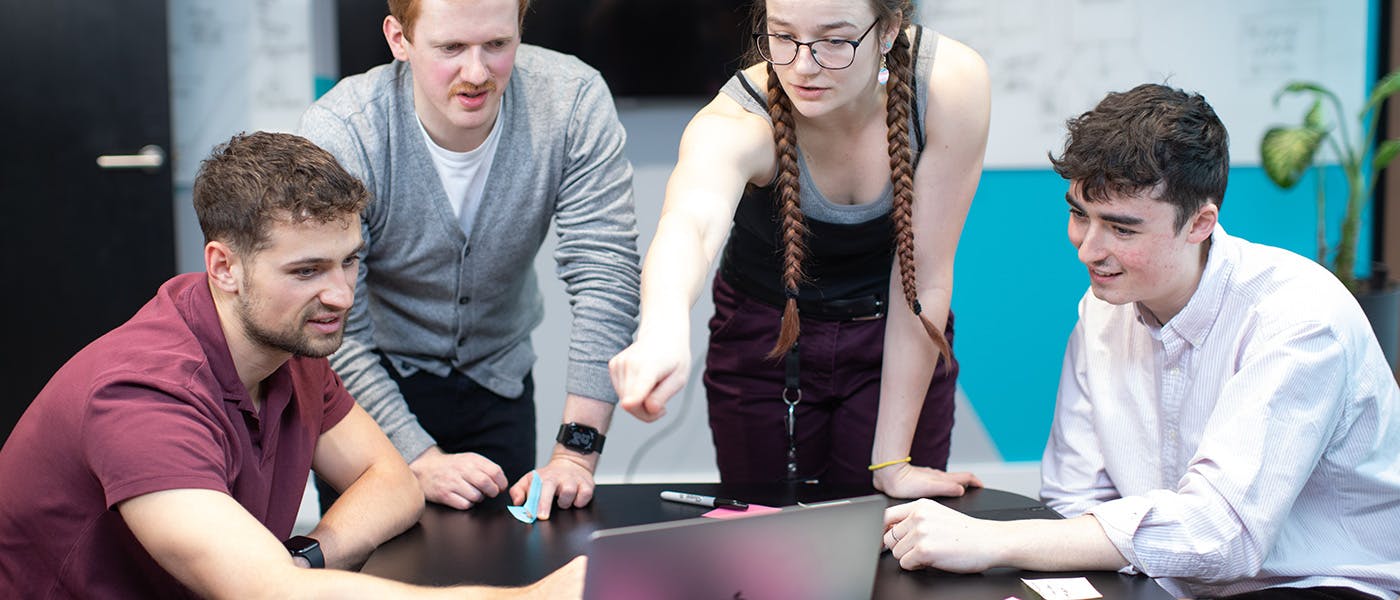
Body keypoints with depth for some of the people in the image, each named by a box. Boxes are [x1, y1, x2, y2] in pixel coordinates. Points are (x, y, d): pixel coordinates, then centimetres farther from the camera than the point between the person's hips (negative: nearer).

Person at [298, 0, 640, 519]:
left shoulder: (573, 101, -22)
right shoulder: (339, 135, -27)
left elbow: (605, 279, -24)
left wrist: (576, 452, -30)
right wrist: (420, 461, -31)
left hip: (497, 377, 2)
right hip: (374, 380, -2)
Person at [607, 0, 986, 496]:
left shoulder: (951, 83, -26)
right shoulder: (735, 122, -30)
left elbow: (925, 276, -21)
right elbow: (689, 223, -52)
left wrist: (892, 461, -18)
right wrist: (662, 335, -75)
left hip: (896, 341, 1)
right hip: (764, 339, 0)